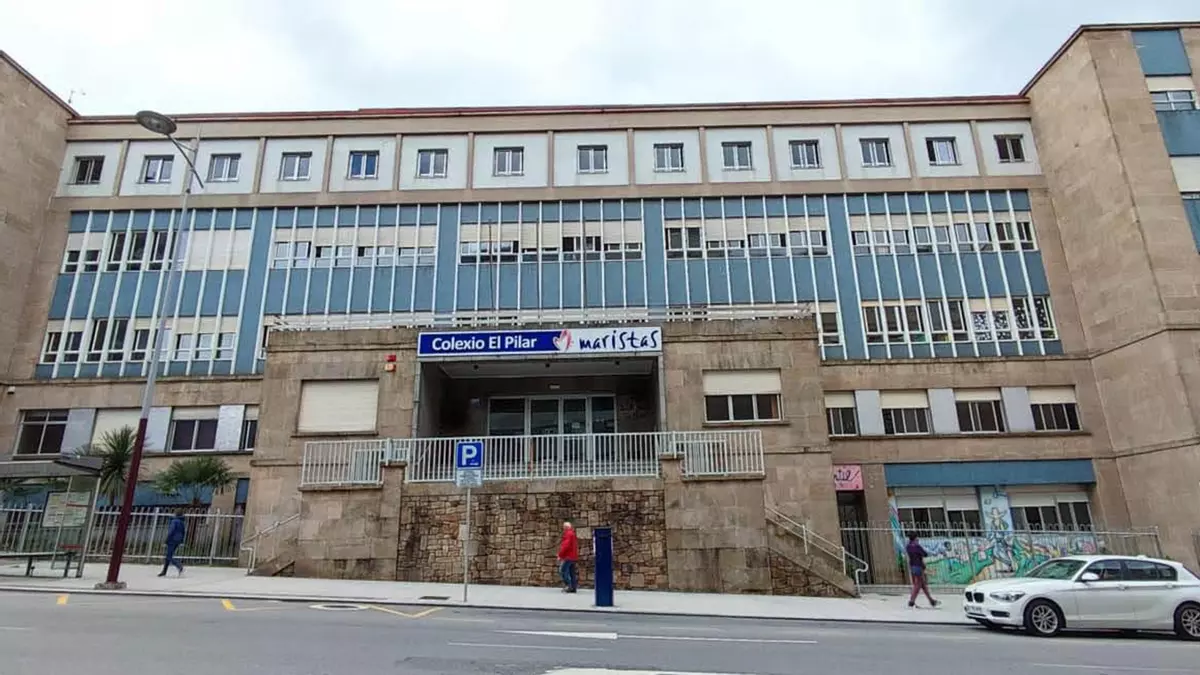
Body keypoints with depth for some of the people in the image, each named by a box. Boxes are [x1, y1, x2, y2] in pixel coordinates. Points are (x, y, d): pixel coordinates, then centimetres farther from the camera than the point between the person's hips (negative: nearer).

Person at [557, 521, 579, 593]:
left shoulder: (568, 534, -11)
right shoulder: (573, 534, 19)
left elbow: (565, 546, -19)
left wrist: (560, 555, -14)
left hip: (568, 557, -10)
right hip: (573, 557, 10)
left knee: (562, 571, -9)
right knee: (572, 572, 10)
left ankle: (568, 586, -14)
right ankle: (573, 587, 9)